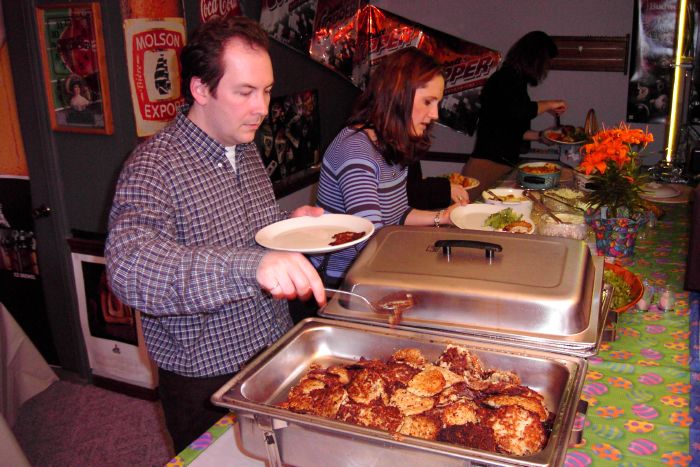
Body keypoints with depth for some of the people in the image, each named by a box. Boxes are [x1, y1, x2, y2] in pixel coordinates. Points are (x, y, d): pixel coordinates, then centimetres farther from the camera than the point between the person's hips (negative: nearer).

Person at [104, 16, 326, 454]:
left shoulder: (246, 148, 4)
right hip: (207, 380, -7)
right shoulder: (154, 165, -22)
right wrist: (251, 265, -51)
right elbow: (128, 265, -39)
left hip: (274, 352, 7)